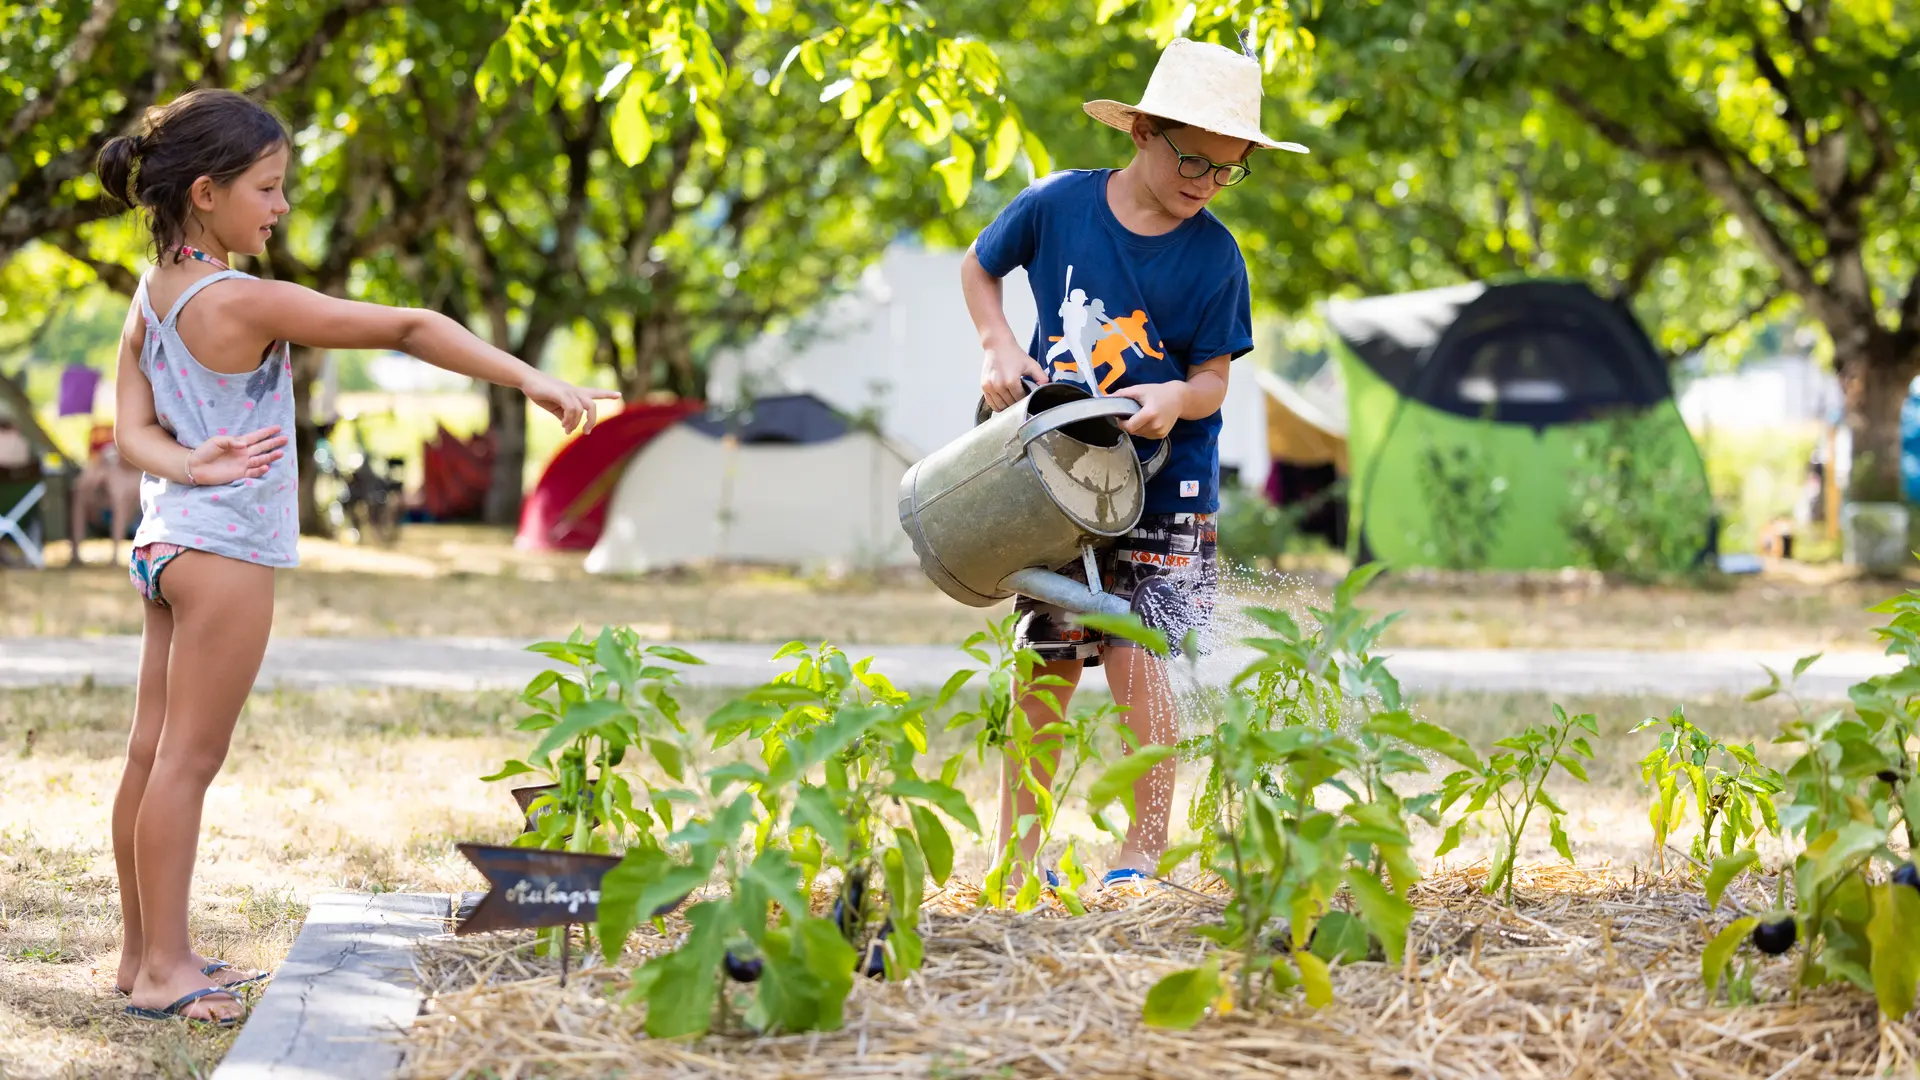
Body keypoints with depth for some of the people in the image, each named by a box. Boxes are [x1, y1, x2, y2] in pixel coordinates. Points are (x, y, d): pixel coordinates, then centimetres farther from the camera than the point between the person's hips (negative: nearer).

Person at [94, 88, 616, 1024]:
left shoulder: (149, 299, 7)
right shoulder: (245, 303, -19)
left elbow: (131, 430, -2)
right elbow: (409, 329, -19)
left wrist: (187, 464, -19)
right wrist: (534, 383, -19)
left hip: (167, 538, 8)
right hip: (225, 551, -8)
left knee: (153, 752, 11)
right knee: (189, 757, -4)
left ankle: (145, 951, 19)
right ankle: (164, 970, 0)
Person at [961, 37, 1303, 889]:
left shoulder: (1214, 257, -11)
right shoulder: (1058, 204, -8)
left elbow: (1214, 378, -6)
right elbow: (978, 266, 10)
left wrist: (1177, 397, -28)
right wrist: (1001, 347, -5)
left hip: (1163, 482, -2)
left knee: (1138, 663, -8)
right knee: (1046, 663, 6)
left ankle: (1146, 846, 6)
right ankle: (1014, 846, 17)